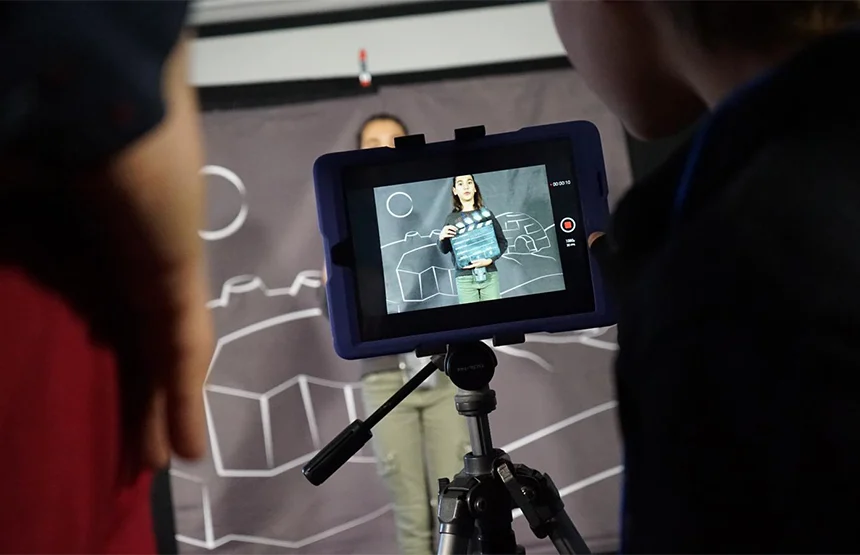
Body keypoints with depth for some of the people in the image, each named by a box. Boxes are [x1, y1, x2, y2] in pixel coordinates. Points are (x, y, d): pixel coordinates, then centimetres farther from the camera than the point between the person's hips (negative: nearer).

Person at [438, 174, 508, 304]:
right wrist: (442, 237, -11)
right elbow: (444, 250, 11)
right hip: (465, 278, 0)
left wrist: (490, 260, -11)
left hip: (489, 275, 0)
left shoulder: (486, 213, 6)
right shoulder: (451, 218, 6)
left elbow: (502, 242, 6)